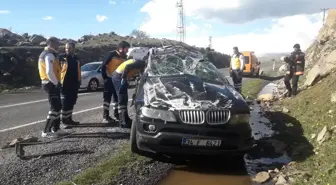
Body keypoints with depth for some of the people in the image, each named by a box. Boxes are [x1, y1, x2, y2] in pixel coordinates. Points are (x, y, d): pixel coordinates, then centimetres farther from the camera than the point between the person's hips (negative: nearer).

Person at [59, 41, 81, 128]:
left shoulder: (76, 58, 14)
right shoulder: (62, 57, -5)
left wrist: (79, 81, 21)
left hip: (74, 85, 6)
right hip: (65, 85, -6)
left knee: (71, 103, 13)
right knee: (65, 104, -5)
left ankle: (69, 119, 24)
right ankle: (64, 121, 2)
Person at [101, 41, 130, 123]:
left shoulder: (124, 57, 4)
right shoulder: (112, 54, -13)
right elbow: (104, 66, -13)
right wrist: (104, 77, -13)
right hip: (109, 79, -6)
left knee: (117, 97, 13)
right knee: (107, 98, -3)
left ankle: (116, 114, 23)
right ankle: (106, 116, 1)